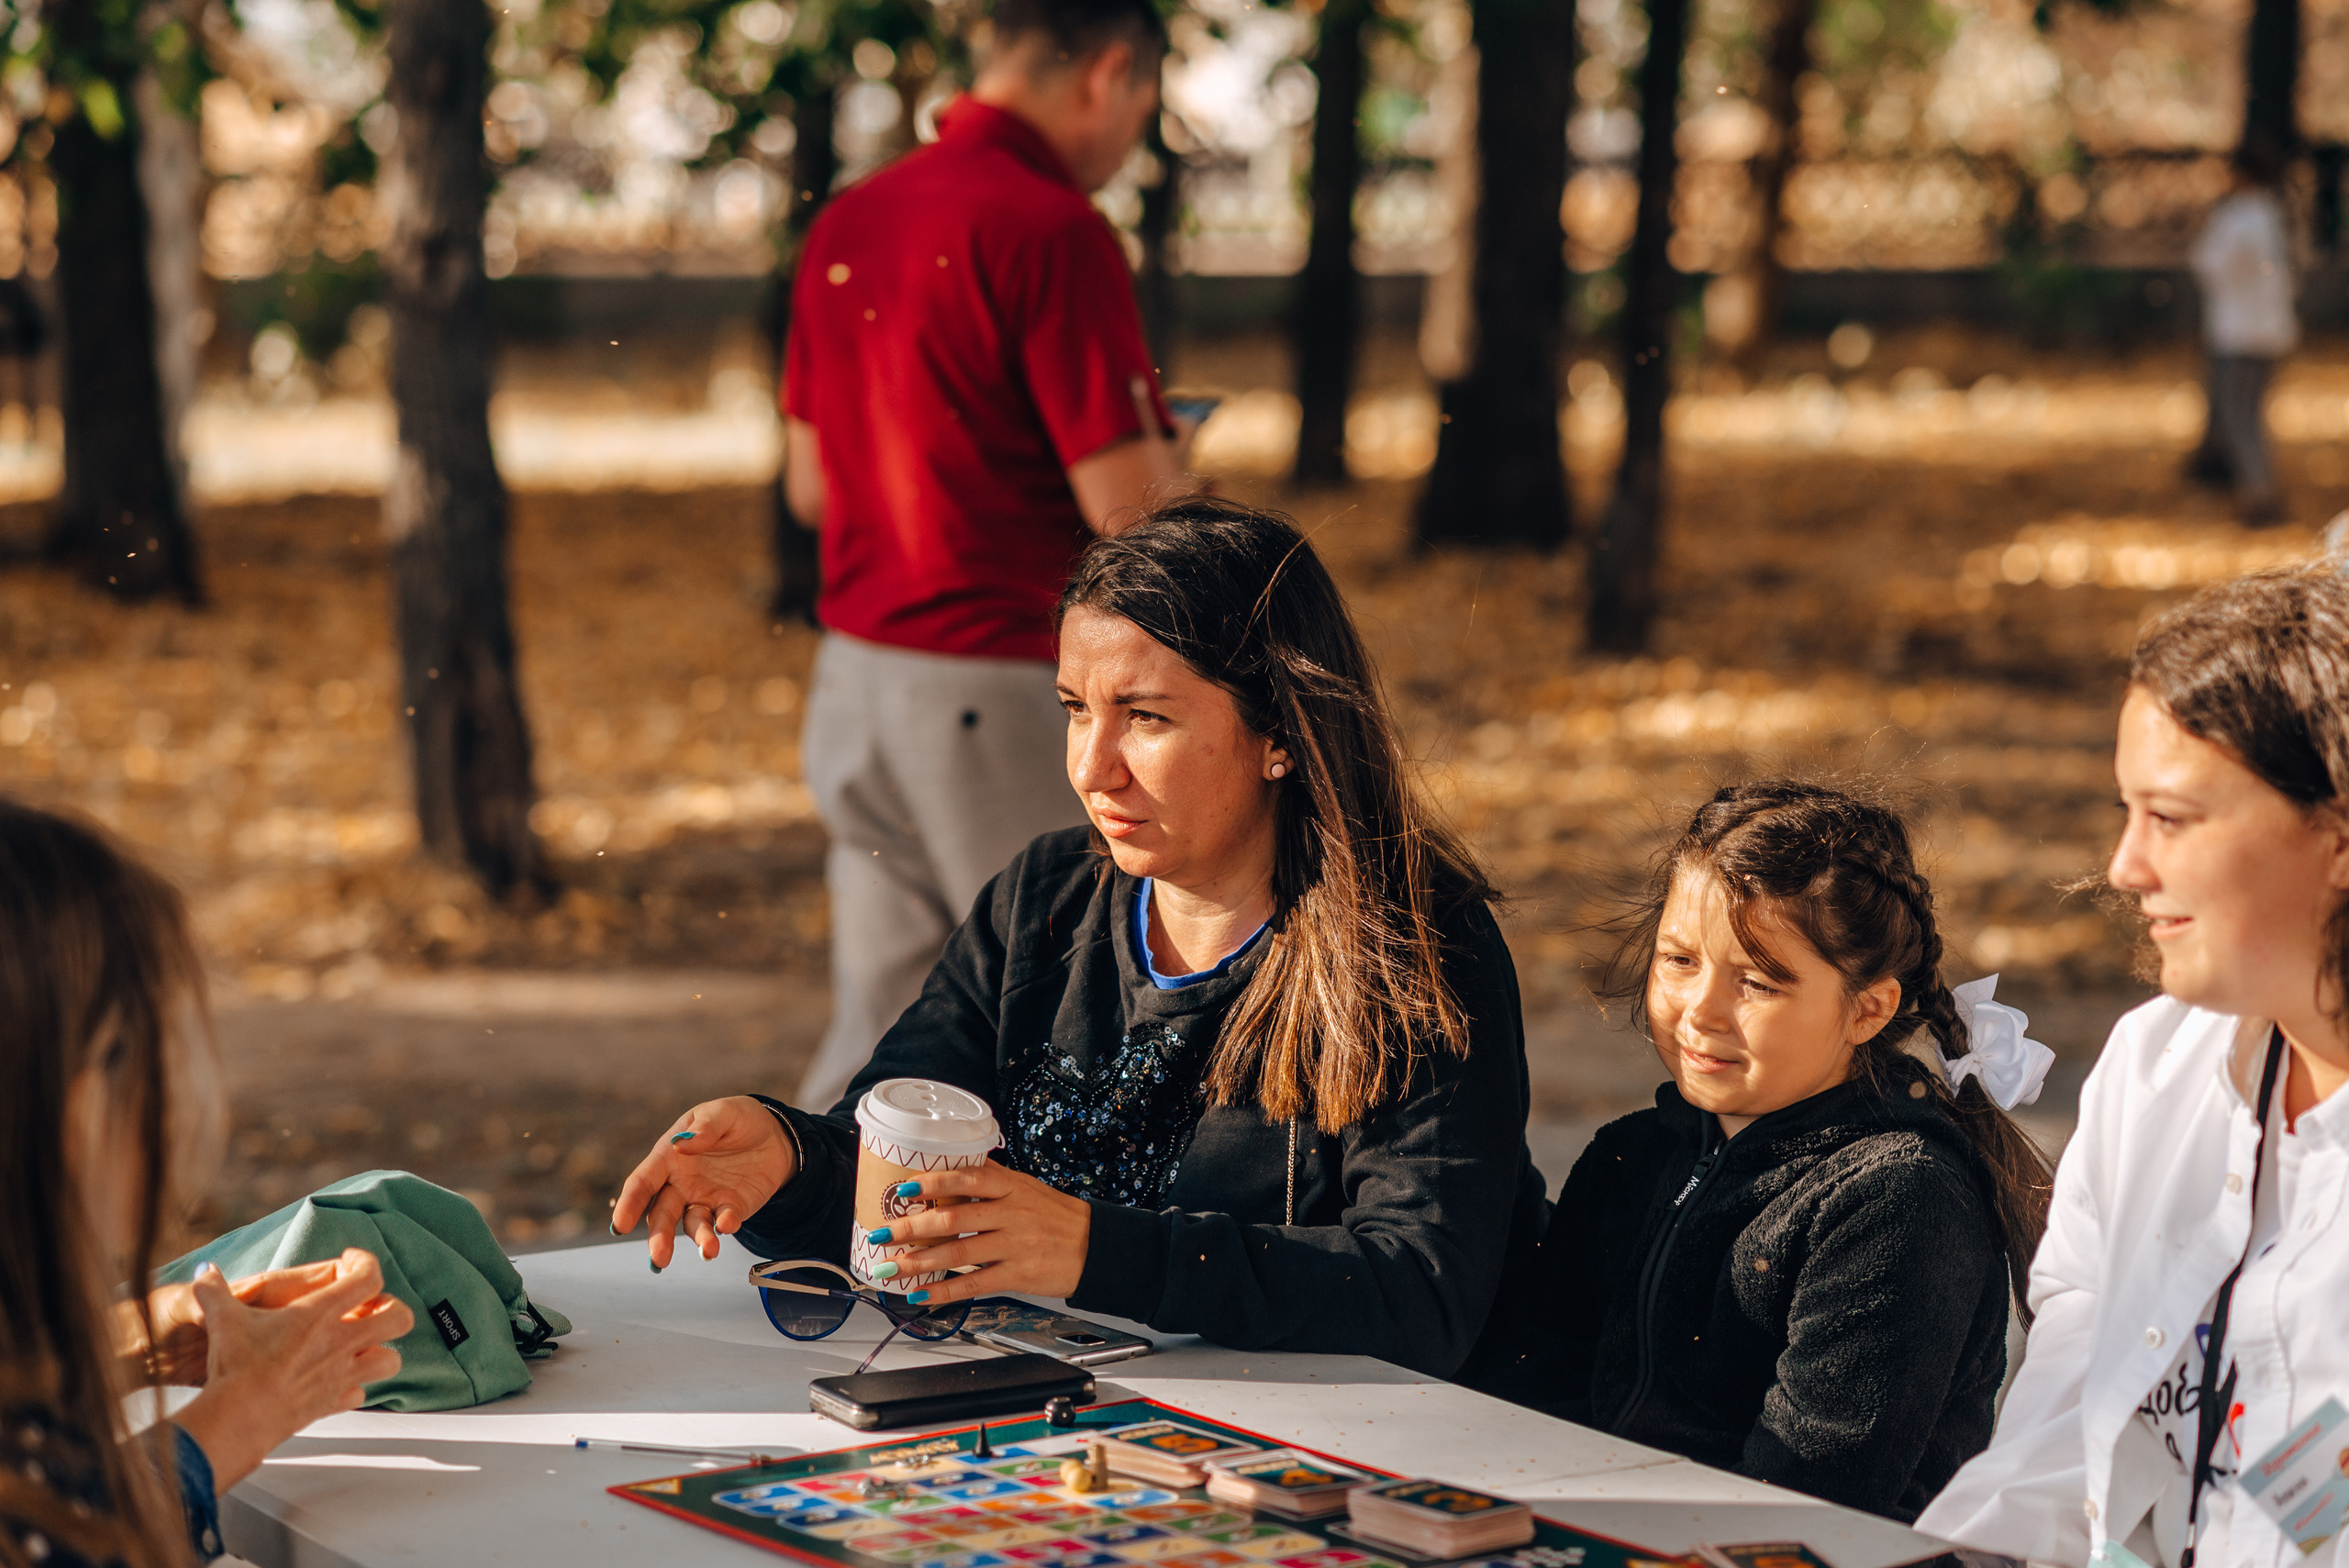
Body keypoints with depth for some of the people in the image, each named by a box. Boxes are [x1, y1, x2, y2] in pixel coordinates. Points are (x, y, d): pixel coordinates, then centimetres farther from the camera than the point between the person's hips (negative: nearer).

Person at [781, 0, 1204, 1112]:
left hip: (855, 677, 8)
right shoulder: (1052, 231, -16)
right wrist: (1173, 450, 4)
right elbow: (1126, 503, -17)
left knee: (879, 1032, 13)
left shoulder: (848, 222, 9)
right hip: (1007, 693, -8)